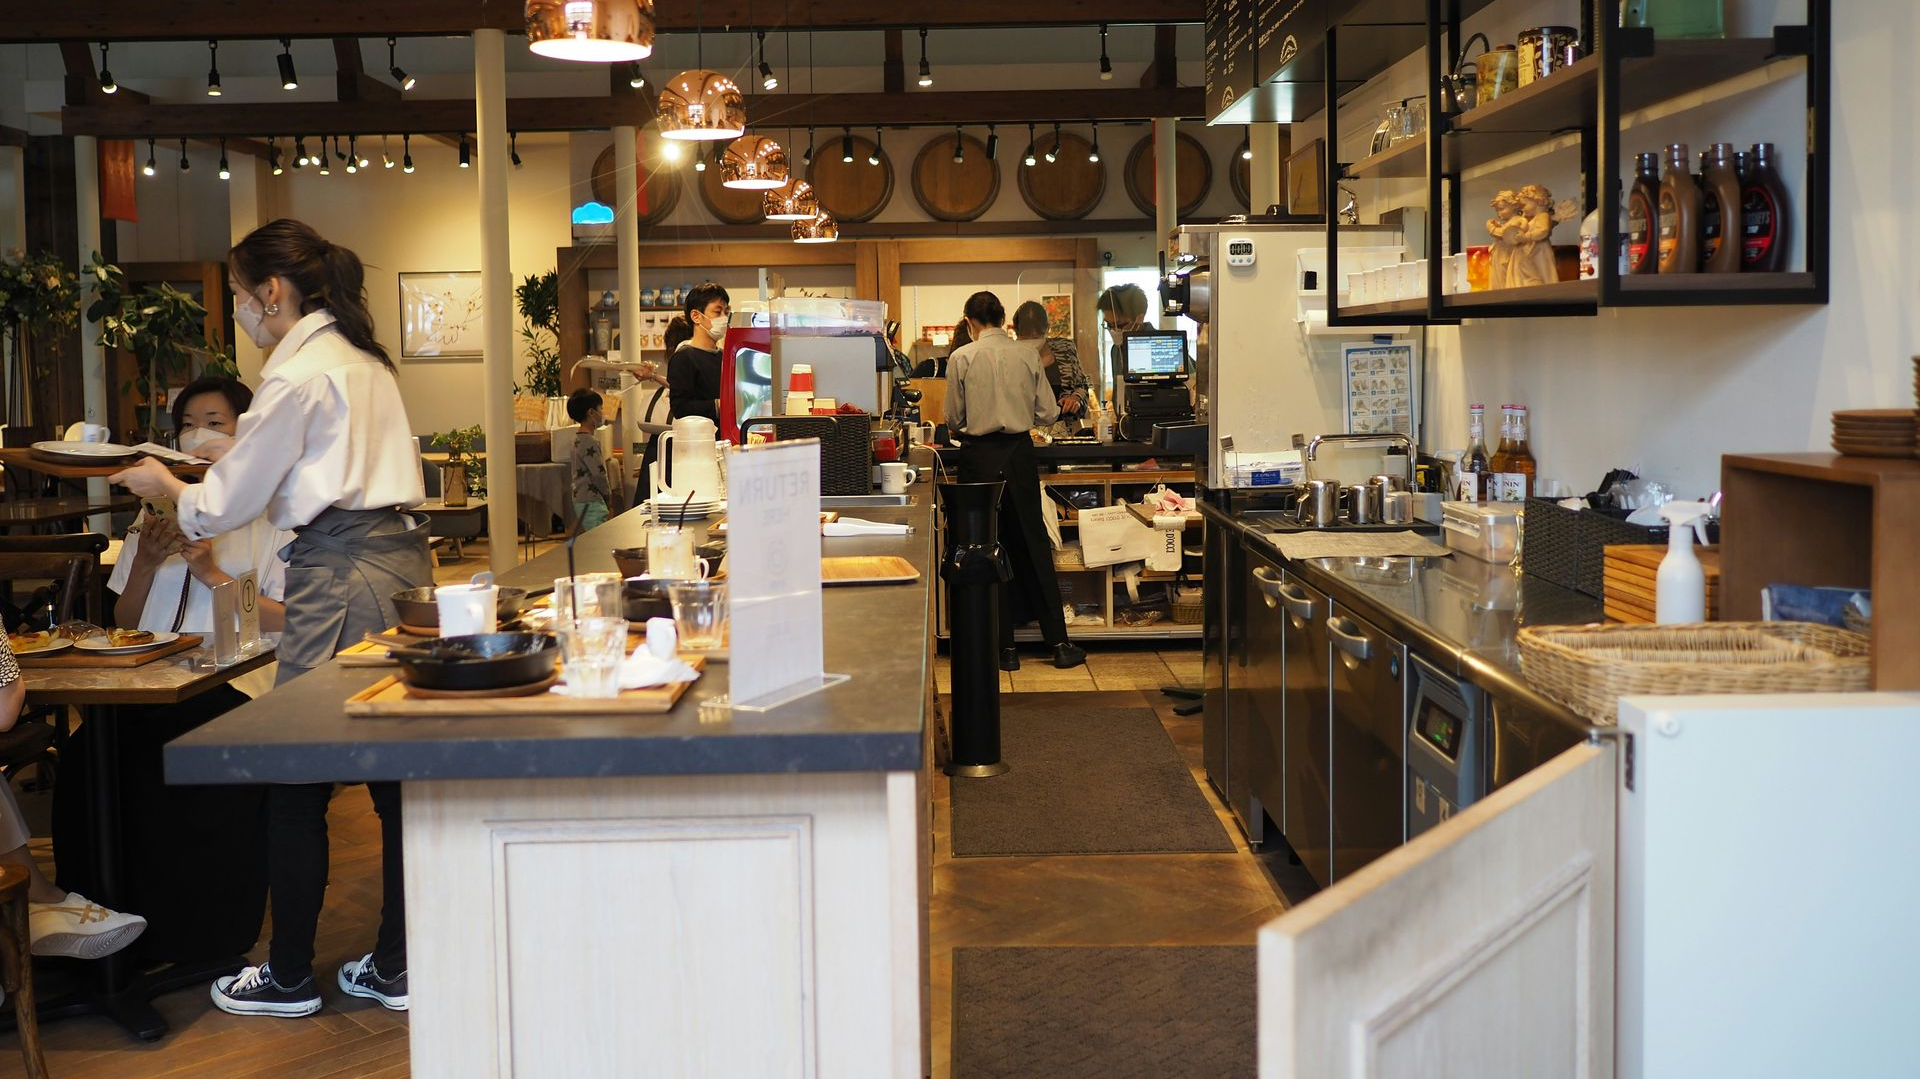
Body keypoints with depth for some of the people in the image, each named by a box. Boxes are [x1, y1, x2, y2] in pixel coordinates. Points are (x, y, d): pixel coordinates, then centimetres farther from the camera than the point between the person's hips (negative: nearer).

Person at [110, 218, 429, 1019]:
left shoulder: (298, 373, -9)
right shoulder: (363, 359, 18)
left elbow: (232, 500, -4)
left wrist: (164, 486, 16)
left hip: (342, 574, -9)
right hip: (399, 556, 9)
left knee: (296, 782, 2)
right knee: (393, 772, 9)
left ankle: (289, 977, 12)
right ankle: (396, 967, 15)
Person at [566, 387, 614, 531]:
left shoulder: (579, 437, 13)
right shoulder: (589, 442, -19)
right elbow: (599, 474, -19)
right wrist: (608, 494, -4)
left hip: (581, 499, 10)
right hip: (591, 502, -10)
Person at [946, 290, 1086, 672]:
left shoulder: (961, 358, -6)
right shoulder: (1027, 355, 0)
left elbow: (955, 419, 1)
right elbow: (1048, 413, 3)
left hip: (981, 457, -2)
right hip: (1020, 454, 2)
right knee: (1034, 547, 11)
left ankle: (1005, 647, 9)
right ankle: (1059, 643, 12)